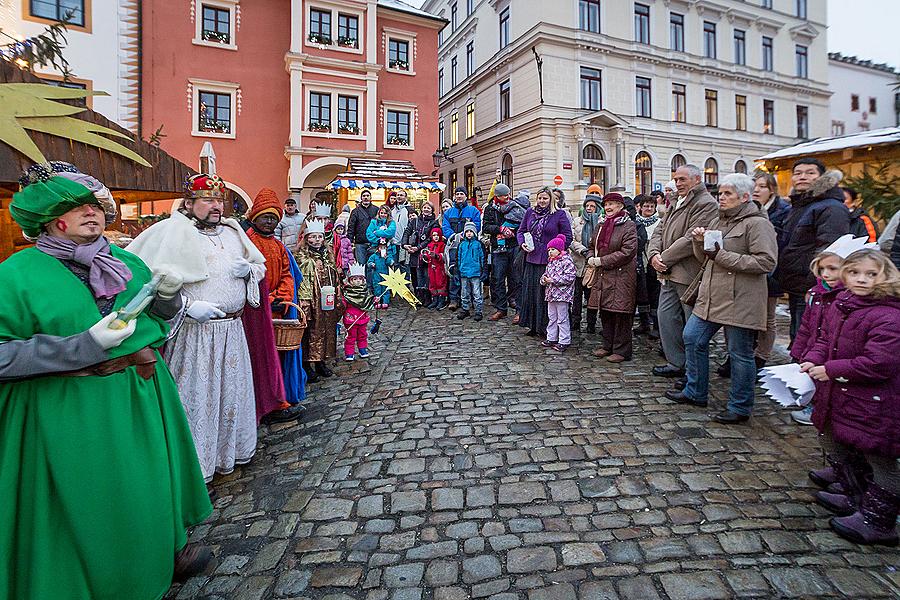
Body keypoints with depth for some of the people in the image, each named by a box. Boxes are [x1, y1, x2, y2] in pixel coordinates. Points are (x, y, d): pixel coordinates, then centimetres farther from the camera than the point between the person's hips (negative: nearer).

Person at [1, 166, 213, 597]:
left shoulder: (125, 261, 7)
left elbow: (160, 321, 13)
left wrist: (168, 294, -8)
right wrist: (87, 345, -23)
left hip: (141, 397, 5)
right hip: (71, 412, -4)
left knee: (148, 480, 18)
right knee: (89, 501, 10)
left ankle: (167, 551, 40)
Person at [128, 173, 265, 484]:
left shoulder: (232, 230, 12)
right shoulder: (172, 231, -8)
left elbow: (261, 266, 21)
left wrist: (248, 269, 0)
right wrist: (188, 306, -22)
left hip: (233, 329, 7)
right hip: (195, 331, -6)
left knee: (232, 391, 17)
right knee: (197, 395, 3)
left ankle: (228, 450, 38)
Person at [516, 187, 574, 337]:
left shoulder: (559, 214, -1)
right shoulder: (530, 212, 11)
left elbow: (567, 236, -2)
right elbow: (521, 231, 18)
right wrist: (522, 243, -2)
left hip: (549, 261, -5)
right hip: (531, 259, 5)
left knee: (545, 294, -2)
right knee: (530, 293, 8)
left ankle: (545, 327, 11)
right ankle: (533, 326, 20)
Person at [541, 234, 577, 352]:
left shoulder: (567, 261, -13)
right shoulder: (551, 261, 13)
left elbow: (570, 277, -20)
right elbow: (546, 273, 22)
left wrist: (553, 280, -21)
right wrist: (544, 279, -3)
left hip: (562, 295, -8)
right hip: (551, 294, 9)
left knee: (562, 319, -1)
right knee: (552, 317, 16)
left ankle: (564, 341, 8)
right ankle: (551, 338, 27)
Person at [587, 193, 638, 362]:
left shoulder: (629, 226, -7)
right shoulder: (602, 225, 16)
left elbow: (628, 252, -16)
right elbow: (593, 246, 24)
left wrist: (601, 261, -16)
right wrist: (591, 258, 1)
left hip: (621, 276, -7)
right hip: (602, 276, 7)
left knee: (620, 313, -4)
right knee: (605, 312, 11)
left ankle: (621, 350, 6)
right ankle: (607, 345, 23)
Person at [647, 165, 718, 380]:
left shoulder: (706, 204, -10)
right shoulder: (675, 204, 19)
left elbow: (691, 239, -19)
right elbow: (659, 231, 13)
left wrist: (665, 259, -14)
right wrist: (654, 254, -5)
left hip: (689, 274, -9)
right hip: (669, 273, 9)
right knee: (666, 316, 12)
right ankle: (677, 362, 24)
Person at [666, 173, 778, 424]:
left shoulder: (757, 223, -9)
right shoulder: (717, 221, 16)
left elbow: (766, 262, -19)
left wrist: (722, 255, -19)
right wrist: (699, 242, 1)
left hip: (739, 301, -8)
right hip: (711, 297, 8)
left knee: (739, 353, 3)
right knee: (692, 338, 9)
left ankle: (740, 408, 18)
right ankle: (695, 393, 25)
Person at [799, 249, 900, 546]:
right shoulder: (839, 305, 3)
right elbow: (826, 340, 13)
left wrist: (831, 370, -20)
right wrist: (813, 360, -5)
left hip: (874, 404, -9)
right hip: (840, 398, 9)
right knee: (836, 446, 24)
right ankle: (856, 500, 45)